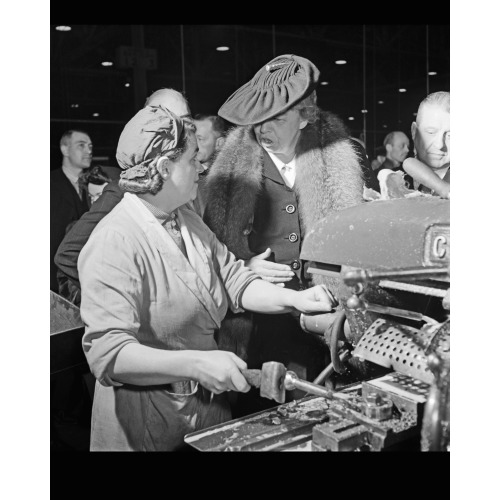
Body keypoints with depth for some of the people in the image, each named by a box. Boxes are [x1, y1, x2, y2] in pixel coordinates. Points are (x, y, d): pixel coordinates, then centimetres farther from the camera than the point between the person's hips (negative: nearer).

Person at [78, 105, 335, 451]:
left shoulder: (188, 221, 5)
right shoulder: (114, 243, -23)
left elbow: (234, 280, 4)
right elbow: (107, 353, -29)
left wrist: (294, 299, -10)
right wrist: (196, 364, -37)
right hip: (147, 419, -7)